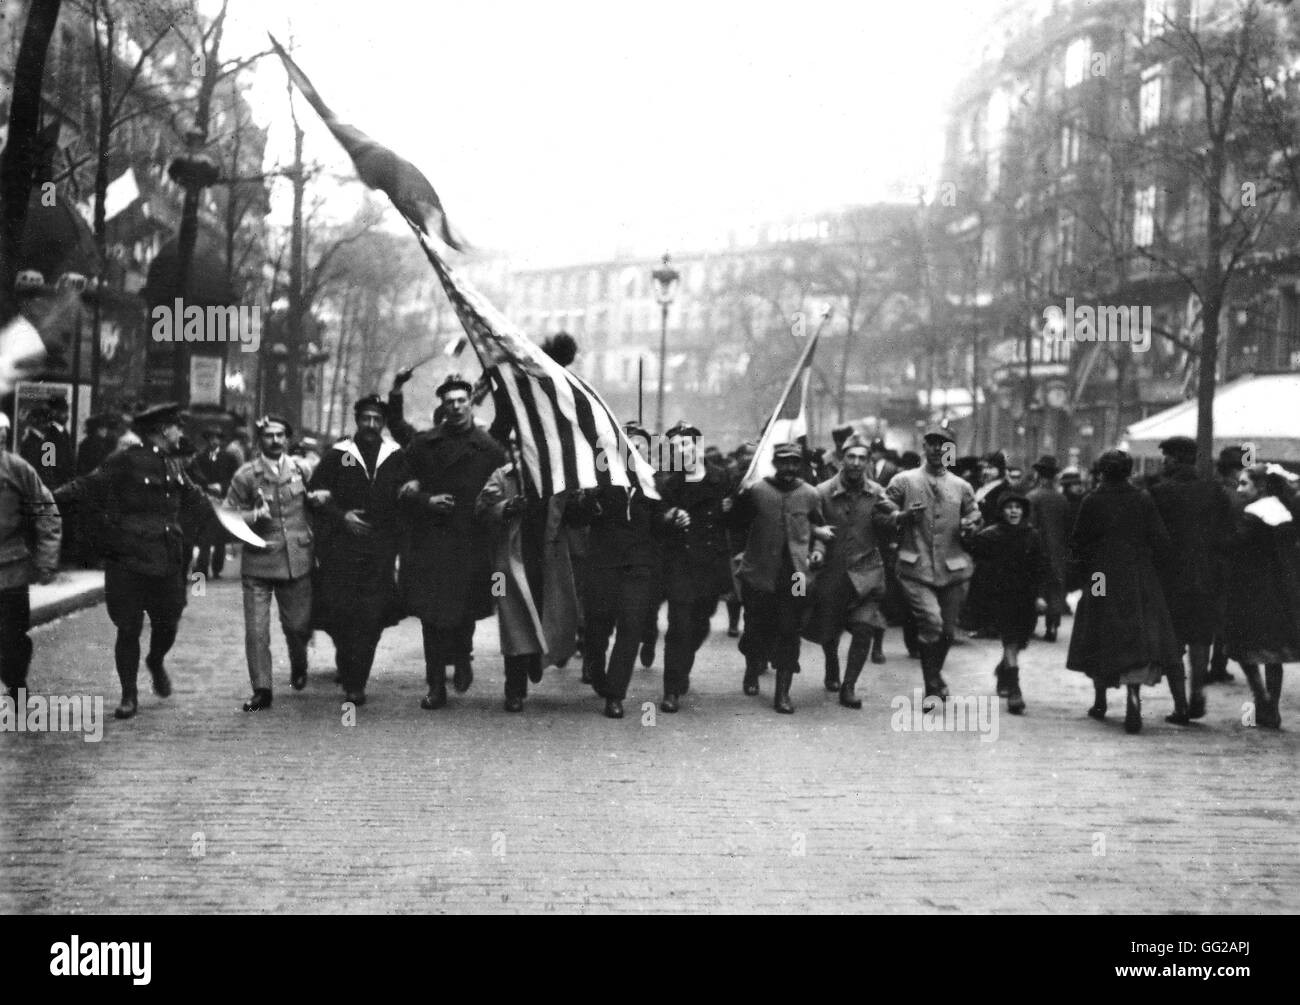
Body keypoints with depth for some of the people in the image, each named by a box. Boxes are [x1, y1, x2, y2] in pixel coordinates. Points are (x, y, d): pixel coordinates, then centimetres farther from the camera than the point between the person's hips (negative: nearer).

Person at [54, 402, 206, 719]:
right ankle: (129, 696, 10)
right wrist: (54, 496, -25)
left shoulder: (175, 465, 13)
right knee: (129, 629, -1)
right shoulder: (125, 461, -9)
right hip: (127, 562, -6)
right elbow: (89, 488, -13)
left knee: (168, 624, 8)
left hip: (167, 561, 6)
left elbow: (191, 495, 30)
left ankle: (156, 662, 41)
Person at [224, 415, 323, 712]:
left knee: (298, 625, 9)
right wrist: (253, 516, -17)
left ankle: (298, 666, 41)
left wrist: (318, 497, -1)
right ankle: (261, 691, 3)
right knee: (256, 631, -7)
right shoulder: (246, 475, -2)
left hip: (297, 561, 2)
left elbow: (322, 494, 22)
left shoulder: (302, 469, 5)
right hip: (258, 562, -2)